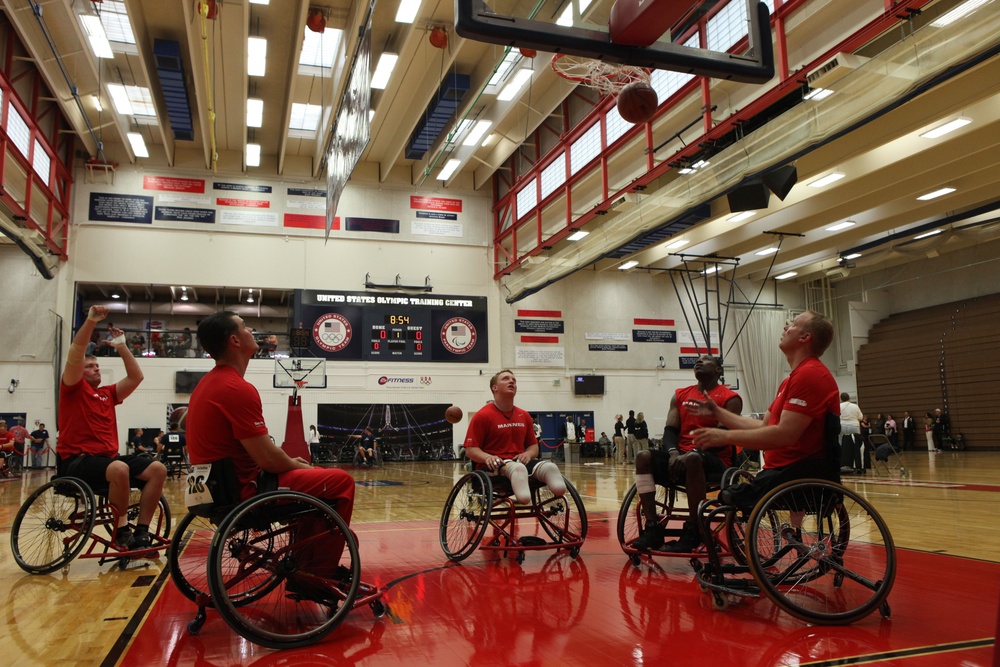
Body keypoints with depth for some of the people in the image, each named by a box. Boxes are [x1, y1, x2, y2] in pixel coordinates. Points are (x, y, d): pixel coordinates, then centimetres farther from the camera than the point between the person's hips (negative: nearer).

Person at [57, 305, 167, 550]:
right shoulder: (73, 388, 3)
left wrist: (121, 347, 13)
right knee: (119, 468, -37)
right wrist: (90, 321, -19)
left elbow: (136, 377, 15)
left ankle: (141, 531, -11)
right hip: (77, 461, -6)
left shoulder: (108, 393, 19)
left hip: (107, 457, 7)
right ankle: (121, 530, -20)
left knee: (157, 469, -15)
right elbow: (74, 355, -12)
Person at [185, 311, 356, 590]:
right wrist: (300, 466, -3)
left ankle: (304, 572, 26)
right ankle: (320, 577, 4)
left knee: (313, 481, 24)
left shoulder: (208, 384, 12)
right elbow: (268, 459, -21)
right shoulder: (237, 389, -21)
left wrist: (292, 462, 13)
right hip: (244, 491, -10)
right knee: (340, 482, -5)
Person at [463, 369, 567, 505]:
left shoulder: (524, 416, 15)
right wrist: (488, 457, -24)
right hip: (494, 465, -5)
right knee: (517, 468, -42)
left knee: (549, 467, -29)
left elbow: (533, 445, 20)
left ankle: (558, 488, -62)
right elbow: (470, 449, -4)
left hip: (520, 461, 5)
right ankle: (523, 494, -74)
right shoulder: (482, 416, -2)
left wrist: (528, 454, -5)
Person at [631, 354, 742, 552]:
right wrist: (673, 452, -15)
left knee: (693, 460, -38)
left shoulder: (730, 399, 0)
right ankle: (652, 529, -23)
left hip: (714, 460, -5)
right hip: (681, 456, 5)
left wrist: (691, 453, -25)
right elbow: (670, 430, 7)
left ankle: (693, 531, -25)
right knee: (644, 457, -20)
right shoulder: (680, 395, 16)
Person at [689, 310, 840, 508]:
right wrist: (718, 412, 17)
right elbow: (764, 426, 18)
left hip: (801, 476, -10)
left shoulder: (809, 374, -15)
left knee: (728, 499, -16)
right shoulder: (793, 379, 20)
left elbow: (784, 435, -24)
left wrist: (727, 436, -20)